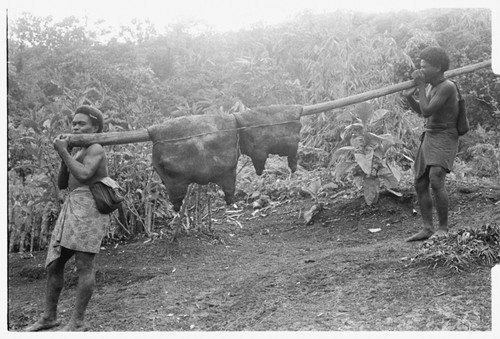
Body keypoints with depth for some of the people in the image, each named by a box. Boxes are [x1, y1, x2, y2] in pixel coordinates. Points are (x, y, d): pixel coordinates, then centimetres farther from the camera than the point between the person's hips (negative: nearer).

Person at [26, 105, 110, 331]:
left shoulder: (95, 149, -4)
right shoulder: (80, 154, 24)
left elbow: (83, 175, -21)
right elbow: (62, 184, 18)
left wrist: (63, 152, -12)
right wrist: (65, 155, 6)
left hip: (88, 208, -9)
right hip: (72, 209, 10)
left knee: (84, 265, -8)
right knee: (54, 264, 8)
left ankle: (77, 321, -4)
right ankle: (49, 317, 17)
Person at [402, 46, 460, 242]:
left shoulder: (447, 87, -17)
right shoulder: (431, 86, 10)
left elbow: (427, 111, -21)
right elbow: (420, 111, 20)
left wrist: (420, 86, -15)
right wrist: (409, 97, 3)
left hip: (445, 139, -9)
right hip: (429, 138, 9)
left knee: (436, 181, -23)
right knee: (420, 184, 6)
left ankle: (443, 228, -12)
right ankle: (427, 229, 11)